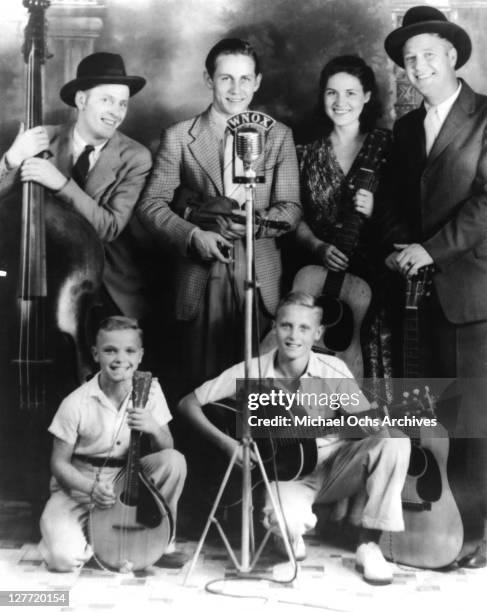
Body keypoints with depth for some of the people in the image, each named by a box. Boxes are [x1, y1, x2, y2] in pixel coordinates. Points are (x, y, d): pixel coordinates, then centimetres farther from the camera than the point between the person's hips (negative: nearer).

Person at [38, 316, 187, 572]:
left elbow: (166, 449, -4)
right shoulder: (76, 404, -18)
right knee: (65, 557, -27)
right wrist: (92, 488, -26)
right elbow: (59, 463, -9)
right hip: (79, 485, -3)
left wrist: (155, 429, -27)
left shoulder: (150, 390, -9)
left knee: (174, 460, -25)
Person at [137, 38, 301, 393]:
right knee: (201, 387, 1)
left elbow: (291, 208, 5)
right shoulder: (178, 137, 6)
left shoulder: (279, 136, 10)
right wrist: (193, 235, -14)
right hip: (199, 281, -1)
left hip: (260, 280, 1)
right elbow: (151, 205, 2)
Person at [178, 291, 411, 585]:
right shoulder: (253, 371, -12)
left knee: (397, 442, -24)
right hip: (289, 471, -2)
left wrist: (377, 426, -37)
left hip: (338, 469, 3)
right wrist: (227, 443, -19)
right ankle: (293, 537, 5)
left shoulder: (332, 369, -10)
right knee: (286, 520, -38)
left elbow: (371, 423, -12)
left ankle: (369, 546, -11)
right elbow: (189, 403, -7)